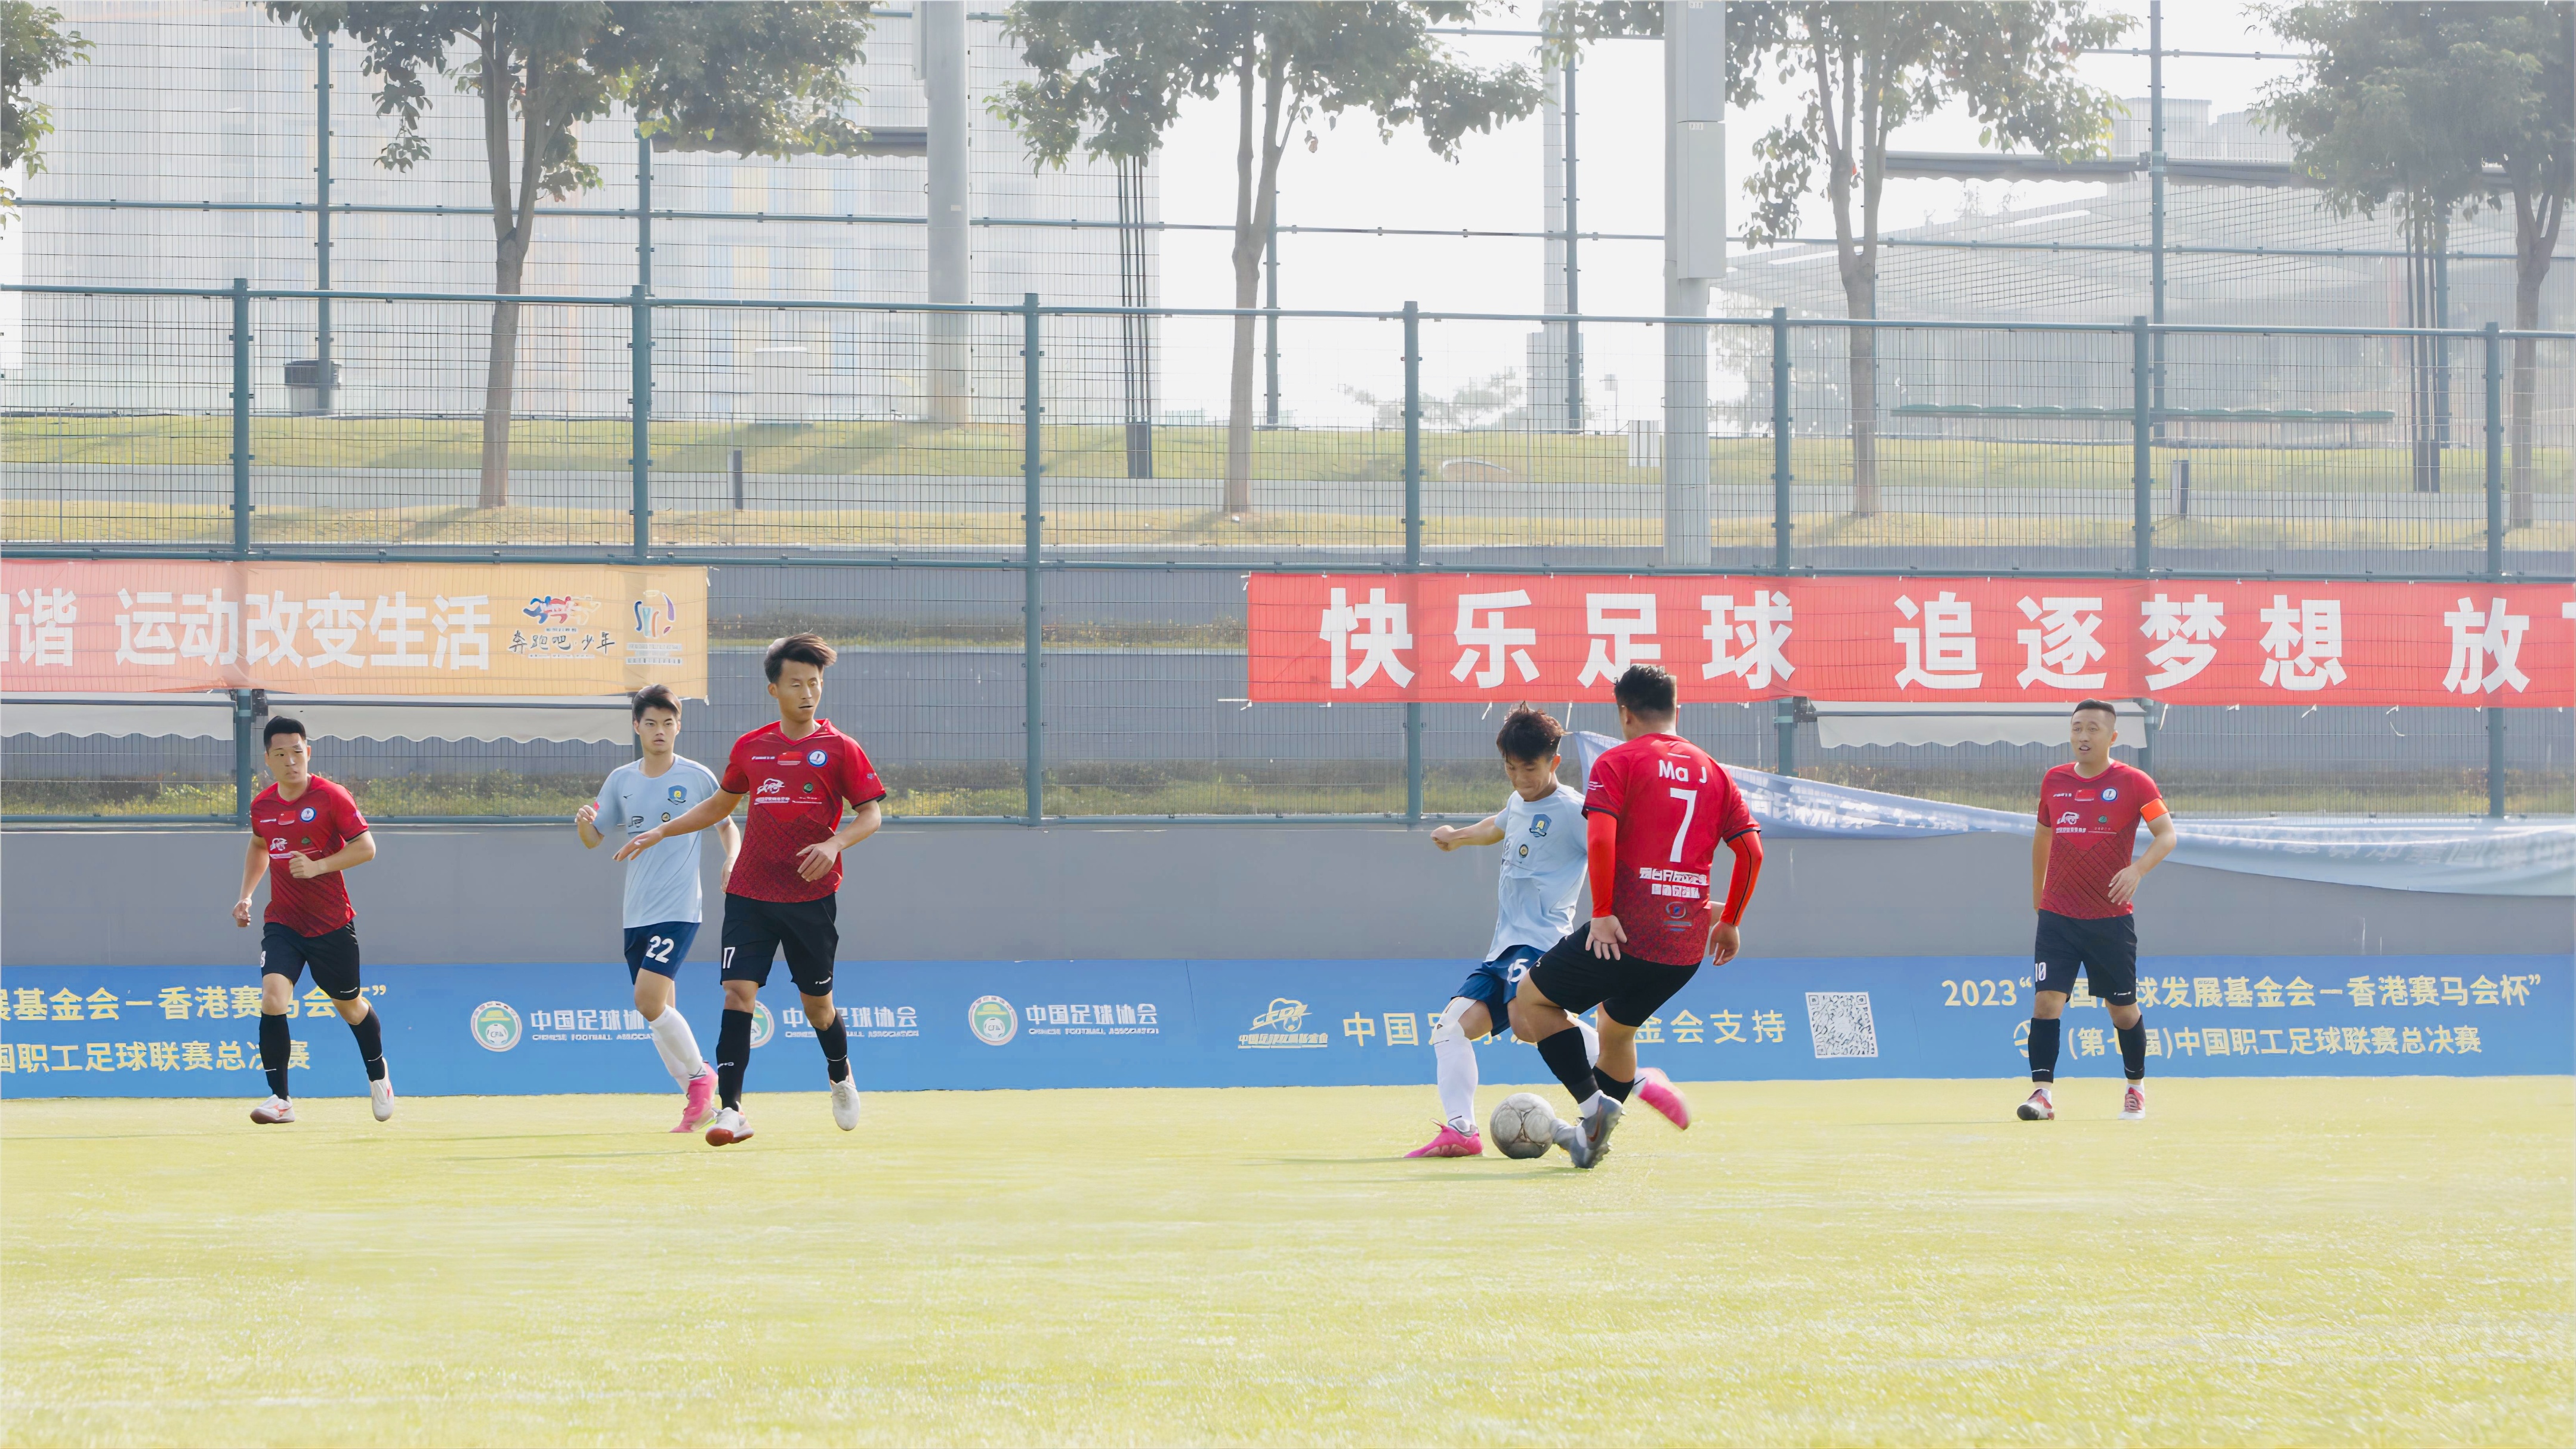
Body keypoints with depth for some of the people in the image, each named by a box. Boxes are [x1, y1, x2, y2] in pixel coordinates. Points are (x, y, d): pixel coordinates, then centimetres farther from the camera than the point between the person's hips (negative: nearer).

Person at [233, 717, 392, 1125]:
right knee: (273, 997, -20)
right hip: (281, 923, 2)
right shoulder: (262, 806, 4)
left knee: (350, 1006, 13)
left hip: (332, 924, -2)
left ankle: (378, 1074, 42)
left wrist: (318, 867, -23)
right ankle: (280, 1099, -15)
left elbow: (366, 847, -12)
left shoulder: (331, 797, -10)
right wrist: (246, 895, 14)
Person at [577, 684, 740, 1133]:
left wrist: (733, 860, -11)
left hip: (678, 909, -5)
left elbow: (726, 825, 9)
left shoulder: (696, 777, -3)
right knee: (660, 1011, 6)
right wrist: (584, 822, -11)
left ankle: (699, 1075, 1)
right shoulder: (621, 780, 8)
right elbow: (592, 840, 12)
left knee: (649, 1000, -18)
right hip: (637, 912, 5)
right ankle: (701, 1104, 16)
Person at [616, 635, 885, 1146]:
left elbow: (871, 814, -1)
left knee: (817, 1002, 8)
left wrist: (835, 843, -20)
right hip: (750, 893, 2)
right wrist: (663, 832, 18)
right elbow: (721, 803, 24)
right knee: (738, 992, -12)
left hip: (811, 896, -2)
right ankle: (731, 1110, -16)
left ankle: (841, 1080, 38)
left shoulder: (839, 749, -1)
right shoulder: (750, 748, 9)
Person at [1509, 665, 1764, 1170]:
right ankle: (1592, 1135, 32)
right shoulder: (1712, 770, 13)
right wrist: (1730, 922, 18)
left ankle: (1594, 1103, -6)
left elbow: (1599, 837, -17)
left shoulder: (1617, 762, -2)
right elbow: (1751, 849, 9)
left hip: (1625, 933, -6)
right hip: (1687, 946, 6)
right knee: (1618, 1026, 29)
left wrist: (1602, 913, -16)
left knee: (1532, 1000, 10)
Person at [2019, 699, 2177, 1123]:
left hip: (2111, 918, -2)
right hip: (2057, 915, 2)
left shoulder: (2133, 783, -5)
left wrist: (2137, 869, -27)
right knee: (2046, 999, -13)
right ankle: (2043, 1092, -14)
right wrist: (2037, 893, 23)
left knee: (2123, 1007, 7)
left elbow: (2168, 835, -10)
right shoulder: (2054, 781, 7)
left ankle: (2136, 1087, 27)